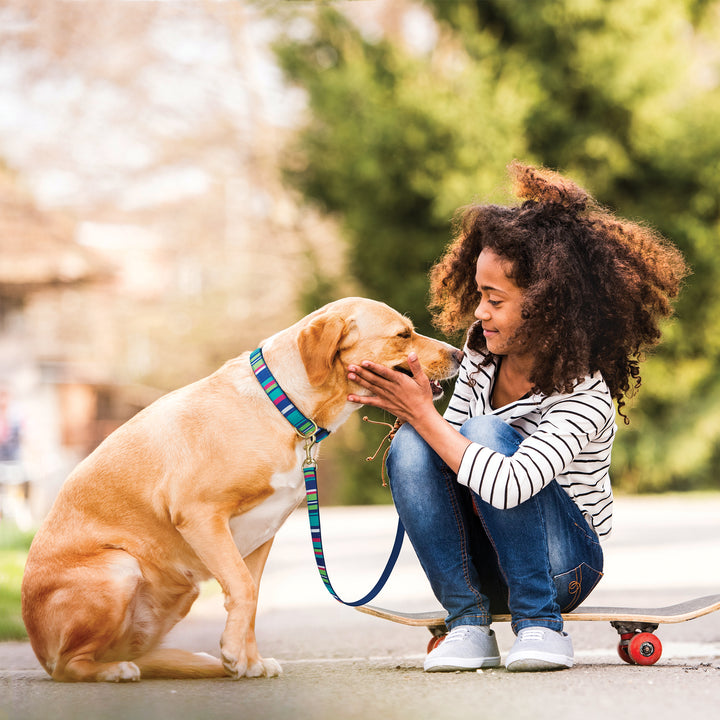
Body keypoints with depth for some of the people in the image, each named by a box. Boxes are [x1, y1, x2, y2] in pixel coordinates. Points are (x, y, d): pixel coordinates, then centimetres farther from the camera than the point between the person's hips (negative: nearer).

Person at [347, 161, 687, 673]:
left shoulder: (585, 394, -24)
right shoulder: (482, 353, -3)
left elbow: (508, 487, -38)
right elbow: (451, 445, 10)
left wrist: (423, 412, -30)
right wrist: (409, 410, -11)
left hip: (566, 563, -6)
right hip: (484, 565, 6)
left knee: (487, 432, -29)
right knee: (409, 446, -21)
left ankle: (540, 625, -19)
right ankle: (468, 625, -13)